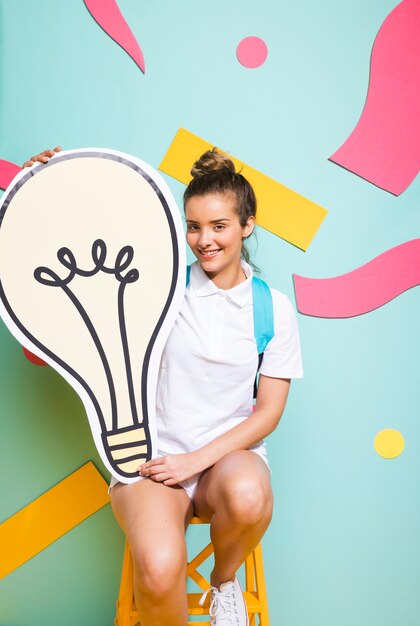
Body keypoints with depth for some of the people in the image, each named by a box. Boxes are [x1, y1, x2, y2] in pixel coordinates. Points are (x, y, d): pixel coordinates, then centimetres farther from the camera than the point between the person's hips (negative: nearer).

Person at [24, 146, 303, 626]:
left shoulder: (274, 308, 1)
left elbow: (268, 412, 0)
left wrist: (197, 460, -12)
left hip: (228, 453, 1)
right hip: (154, 454, 0)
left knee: (249, 495, -37)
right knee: (159, 571, -31)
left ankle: (225, 583, -1)